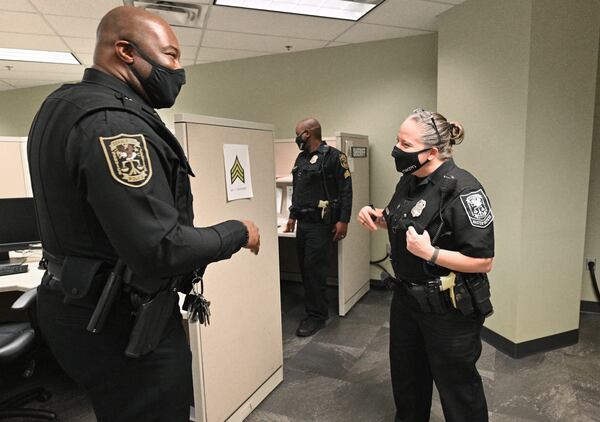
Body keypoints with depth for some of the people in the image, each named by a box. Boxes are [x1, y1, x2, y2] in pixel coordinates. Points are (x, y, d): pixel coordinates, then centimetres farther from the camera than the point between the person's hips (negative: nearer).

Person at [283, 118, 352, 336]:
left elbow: (346, 190, -11)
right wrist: (293, 216, 21)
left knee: (314, 269, -5)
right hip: (303, 223, 8)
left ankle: (316, 316, 9)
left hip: (321, 224, -8)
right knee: (305, 268, 11)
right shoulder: (301, 159, 16)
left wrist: (343, 220, -16)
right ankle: (313, 307, 27)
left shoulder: (333, 156, -8)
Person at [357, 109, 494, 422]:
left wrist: (430, 253, -30)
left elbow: (483, 261, -22)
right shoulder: (409, 180, 1)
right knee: (406, 374, 26)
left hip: (448, 308, -8)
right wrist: (377, 217, -1)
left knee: (456, 384, 14)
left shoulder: (462, 189, -23)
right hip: (407, 296, 8)